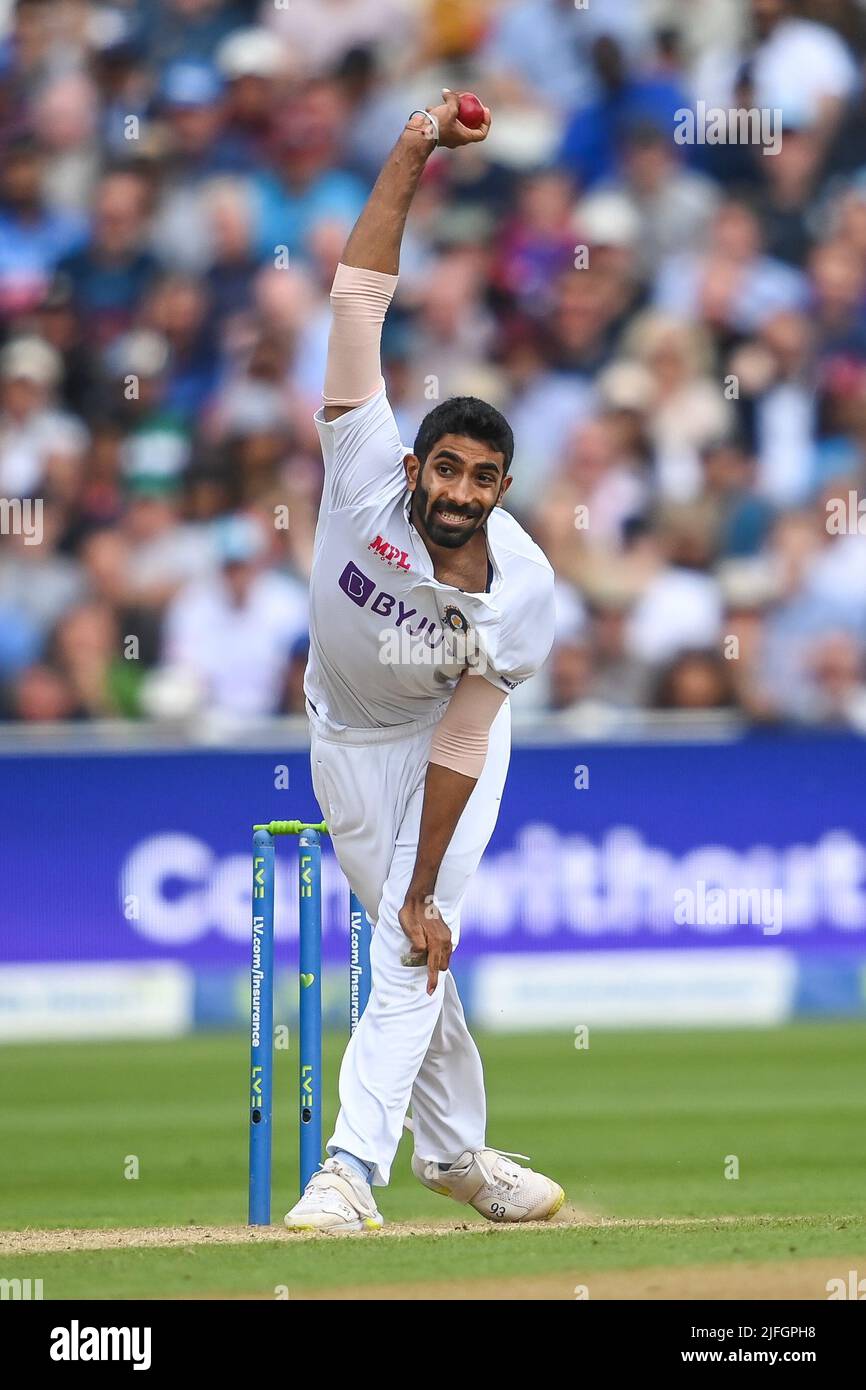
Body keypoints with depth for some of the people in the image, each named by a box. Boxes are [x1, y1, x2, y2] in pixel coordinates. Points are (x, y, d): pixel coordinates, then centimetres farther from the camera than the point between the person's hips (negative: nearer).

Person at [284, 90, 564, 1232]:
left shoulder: (525, 591, -29)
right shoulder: (366, 476, -29)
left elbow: (462, 739, -24)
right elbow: (358, 301, -35)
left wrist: (423, 893, -24)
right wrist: (412, 156, -43)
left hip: (446, 744, -1)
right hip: (349, 737, 1)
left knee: (410, 953, -12)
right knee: (411, 955, 6)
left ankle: (353, 1172, -17)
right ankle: (455, 1146, 23)